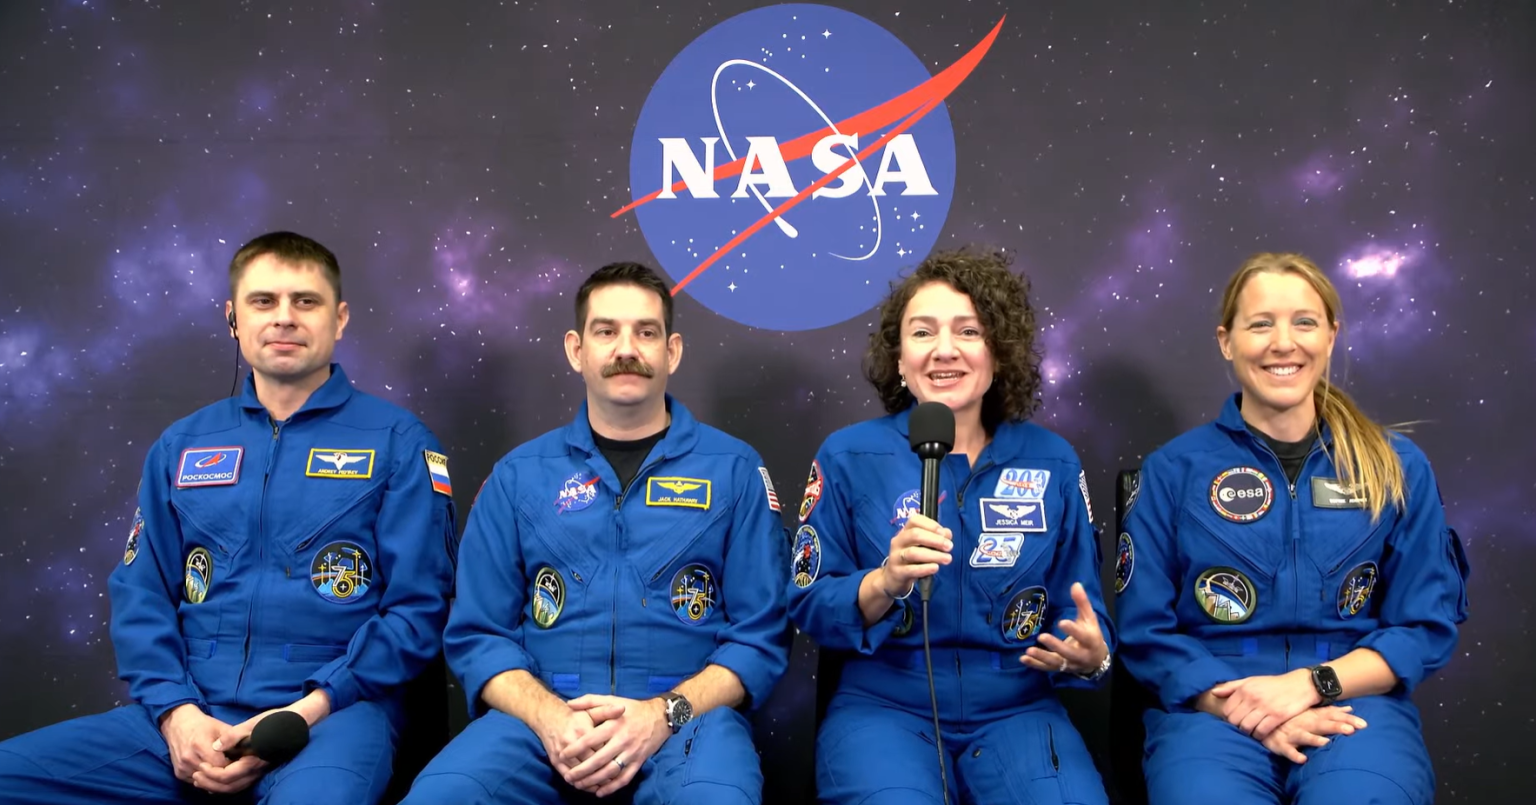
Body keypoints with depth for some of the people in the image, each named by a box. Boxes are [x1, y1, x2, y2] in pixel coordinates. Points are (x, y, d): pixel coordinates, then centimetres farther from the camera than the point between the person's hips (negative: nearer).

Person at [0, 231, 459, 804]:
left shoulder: (397, 441, 3)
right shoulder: (181, 445, 15)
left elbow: (417, 608, -2)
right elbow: (141, 596, 12)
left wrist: (303, 713, -12)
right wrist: (175, 711, -5)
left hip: (334, 712, -4)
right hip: (193, 716, 5)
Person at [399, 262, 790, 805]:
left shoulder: (734, 468, 7)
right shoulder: (519, 475, 11)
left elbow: (761, 636, 3)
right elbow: (477, 633, 8)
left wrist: (664, 713, -13)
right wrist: (549, 716, -11)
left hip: (688, 714, -1)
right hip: (541, 716, 2)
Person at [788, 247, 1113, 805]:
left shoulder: (1053, 462, 5)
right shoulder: (849, 456, -1)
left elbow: (1083, 612, 9)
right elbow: (808, 606, -2)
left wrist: (1088, 655, -14)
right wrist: (884, 583, -22)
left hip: (1016, 713, 2)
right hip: (883, 710, -2)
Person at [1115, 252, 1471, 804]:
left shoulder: (1397, 467, 8)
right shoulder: (1173, 469, 4)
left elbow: (1428, 624, 6)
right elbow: (1145, 630, 2)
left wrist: (1310, 683, -11)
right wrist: (1240, 706, -15)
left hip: (1355, 704, 1)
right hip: (1213, 710, -1)